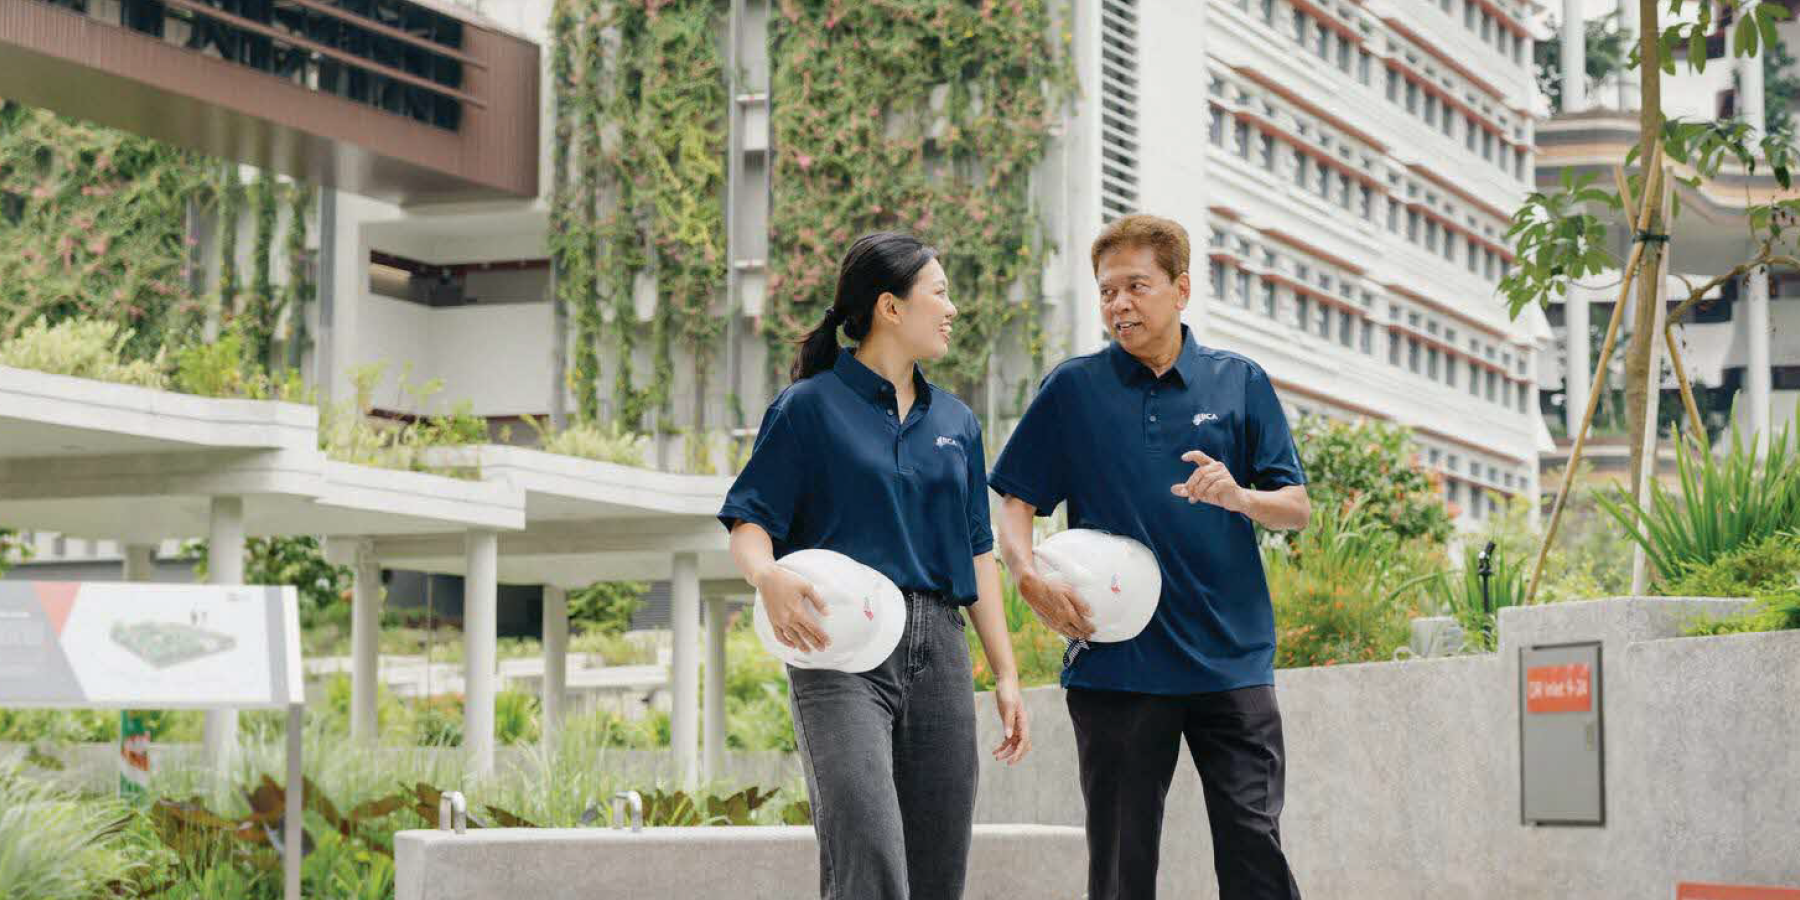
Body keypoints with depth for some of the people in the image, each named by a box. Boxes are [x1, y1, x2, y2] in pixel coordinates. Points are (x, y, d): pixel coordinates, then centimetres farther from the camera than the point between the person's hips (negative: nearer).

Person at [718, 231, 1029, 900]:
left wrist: (1005, 675, 14)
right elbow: (750, 523, -2)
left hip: (938, 649, 6)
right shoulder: (811, 407, 2)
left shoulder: (955, 421, 18)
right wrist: (768, 575, -26)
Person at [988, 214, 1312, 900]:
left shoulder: (1240, 384, 7)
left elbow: (1296, 508, 7)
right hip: (1115, 664, 0)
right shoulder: (1073, 389, 5)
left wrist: (1239, 497, -15)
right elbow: (1015, 503, 6)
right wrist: (1030, 580, -14)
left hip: (1231, 659, 0)